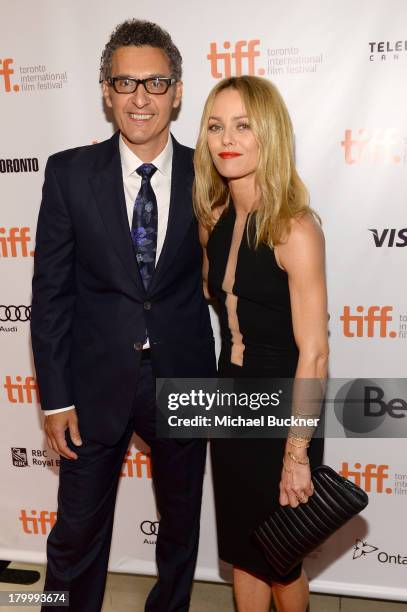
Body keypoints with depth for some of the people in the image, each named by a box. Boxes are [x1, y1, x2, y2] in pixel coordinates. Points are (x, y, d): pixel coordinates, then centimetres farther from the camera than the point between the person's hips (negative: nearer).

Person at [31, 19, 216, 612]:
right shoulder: (70, 172, -5)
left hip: (182, 380, 1)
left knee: (182, 524, 21)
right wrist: (55, 397, -7)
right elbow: (50, 291, -5)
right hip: (96, 382, -1)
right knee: (77, 533, 14)